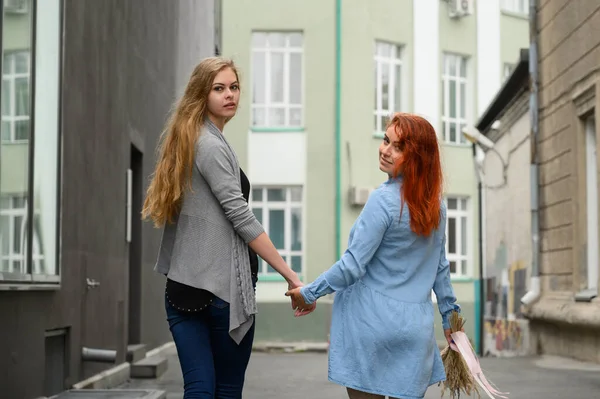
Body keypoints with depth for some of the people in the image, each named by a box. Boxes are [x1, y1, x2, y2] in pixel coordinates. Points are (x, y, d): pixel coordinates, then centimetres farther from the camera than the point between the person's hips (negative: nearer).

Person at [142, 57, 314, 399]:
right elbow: (241, 217, -15)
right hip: (223, 284, -7)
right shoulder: (212, 146, -10)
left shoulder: (186, 142, 17)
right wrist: (290, 275, -14)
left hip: (183, 285, 7)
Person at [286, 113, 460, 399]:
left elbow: (353, 266, -13)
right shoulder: (436, 205, 6)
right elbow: (440, 268, 14)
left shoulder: (384, 200, -15)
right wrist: (449, 315, 24)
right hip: (416, 327, 6)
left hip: (372, 322, -6)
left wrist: (309, 293, -2)